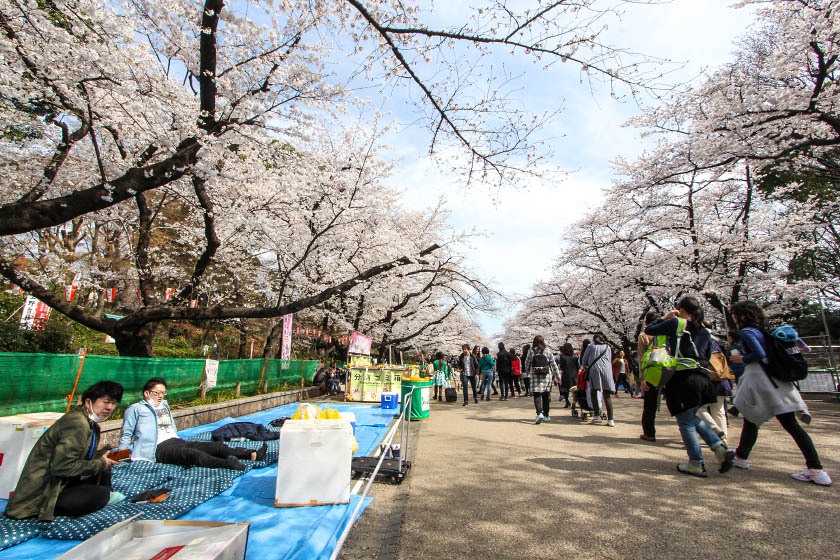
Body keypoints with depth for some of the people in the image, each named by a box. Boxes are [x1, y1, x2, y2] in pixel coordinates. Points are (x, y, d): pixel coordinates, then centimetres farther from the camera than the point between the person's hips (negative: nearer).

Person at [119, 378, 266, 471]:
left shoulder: (164, 405, 27)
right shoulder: (136, 409, 10)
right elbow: (126, 435, 10)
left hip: (177, 442, 7)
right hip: (159, 448, -7)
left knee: (216, 445, -15)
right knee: (194, 454, -36)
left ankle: (252, 455, -27)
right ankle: (227, 464, -60)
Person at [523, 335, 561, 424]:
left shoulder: (531, 350, -1)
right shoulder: (548, 350, 2)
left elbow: (527, 363, 6)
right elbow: (553, 364, 4)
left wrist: (528, 370, 26)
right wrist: (557, 375, 13)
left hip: (535, 376, -2)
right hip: (547, 376, 2)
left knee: (537, 395, -3)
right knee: (546, 396, 13)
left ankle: (539, 414, -22)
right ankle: (546, 415, 22)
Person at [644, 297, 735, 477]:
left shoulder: (676, 323, -6)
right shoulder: (705, 332, 13)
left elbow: (648, 330, 0)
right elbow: (707, 357, 16)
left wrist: (665, 317, 11)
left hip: (682, 378, -7)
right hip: (701, 378, 7)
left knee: (686, 423, 4)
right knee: (694, 418, 24)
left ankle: (697, 464, 11)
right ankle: (721, 449, 13)